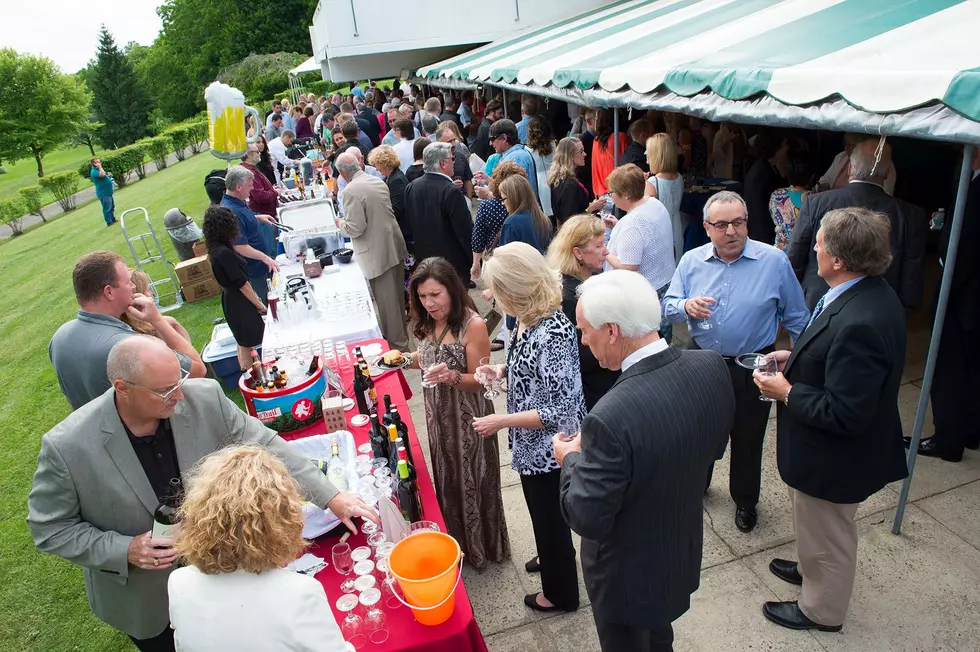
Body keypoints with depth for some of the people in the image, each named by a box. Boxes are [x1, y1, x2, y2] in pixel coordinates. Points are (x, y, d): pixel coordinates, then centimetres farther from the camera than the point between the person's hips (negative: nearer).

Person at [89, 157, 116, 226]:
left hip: (108, 192, 10)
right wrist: (100, 167, -22)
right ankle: (109, 222, -2)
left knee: (112, 207, 18)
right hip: (103, 193, -10)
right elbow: (102, 175, -35)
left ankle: (113, 219, 28)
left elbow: (105, 178, 26)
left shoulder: (98, 170, 16)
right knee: (107, 208, -6)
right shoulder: (94, 172, -16)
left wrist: (109, 176, 4)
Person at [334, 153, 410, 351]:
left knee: (386, 301, 4)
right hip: (394, 246, 8)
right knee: (397, 296, 20)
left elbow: (355, 228, -20)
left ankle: (397, 344, 14)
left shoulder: (351, 191, -18)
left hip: (378, 253, -8)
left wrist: (341, 223, 0)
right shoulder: (379, 181, 7)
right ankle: (400, 335, 37)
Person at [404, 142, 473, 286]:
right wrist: (475, 259, -8)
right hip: (454, 262, -7)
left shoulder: (411, 187, 1)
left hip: (423, 257, 7)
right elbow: (465, 231, -19)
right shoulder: (451, 192, -21)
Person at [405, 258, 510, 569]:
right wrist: (408, 359, -4)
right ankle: (457, 542, 44)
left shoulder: (473, 325, -21)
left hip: (467, 418, -6)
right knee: (447, 478, 21)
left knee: (471, 481, 12)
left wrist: (452, 376, -36)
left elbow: (479, 381, -18)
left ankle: (481, 548, 36)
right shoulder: (430, 322, 0)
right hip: (439, 415, 6)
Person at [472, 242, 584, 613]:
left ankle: (560, 593, 42)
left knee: (550, 517, 16)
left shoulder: (551, 333, -33)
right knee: (544, 513, 31)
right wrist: (502, 371, -3)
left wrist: (502, 421, -24)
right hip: (535, 445, 8)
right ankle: (552, 558, 58)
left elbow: (559, 410, -29)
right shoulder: (529, 319, -6)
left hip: (547, 449, -8)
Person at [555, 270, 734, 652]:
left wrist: (573, 459, -11)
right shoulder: (712, 368, -18)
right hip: (683, 554, 6)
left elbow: (586, 519, -29)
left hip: (628, 576, -6)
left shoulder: (611, 418, -40)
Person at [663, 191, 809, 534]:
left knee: (747, 439, 14)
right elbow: (669, 306, -2)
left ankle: (745, 502, 37)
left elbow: (795, 316, -2)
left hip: (752, 368, -2)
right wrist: (687, 306, -24)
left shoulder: (774, 261, -10)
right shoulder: (691, 261, -4)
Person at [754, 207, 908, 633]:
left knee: (828, 535, 17)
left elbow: (843, 414, -32)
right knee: (818, 527, 32)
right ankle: (812, 570, 57)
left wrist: (787, 393, -21)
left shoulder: (859, 323, -36)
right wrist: (798, 358, 1)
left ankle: (821, 610, 42)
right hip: (831, 449, 9)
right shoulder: (869, 294, -5)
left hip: (835, 458, -9)